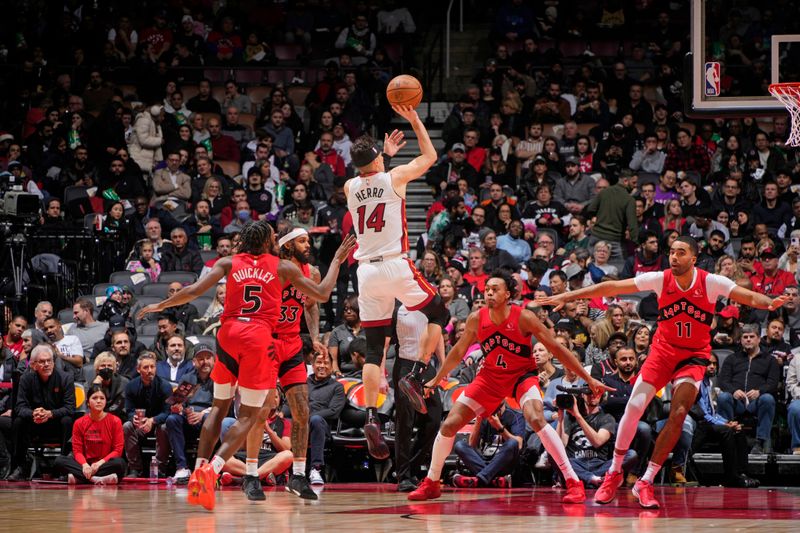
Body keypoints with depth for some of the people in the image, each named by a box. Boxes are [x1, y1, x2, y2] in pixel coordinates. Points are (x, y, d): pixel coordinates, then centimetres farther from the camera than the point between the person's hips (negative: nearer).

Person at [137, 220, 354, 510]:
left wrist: (160, 305, 15)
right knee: (248, 415, 2)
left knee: (219, 406, 18)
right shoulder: (283, 267, 10)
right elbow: (322, 294, 15)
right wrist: (337, 260, 29)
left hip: (228, 334, 3)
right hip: (260, 336, -3)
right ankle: (212, 468, -18)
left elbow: (195, 290, 2)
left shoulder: (229, 263, 12)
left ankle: (198, 470, 7)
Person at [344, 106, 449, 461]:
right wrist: (414, 120, 19)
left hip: (366, 270, 4)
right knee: (439, 314, 18)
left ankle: (371, 418, -8)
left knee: (374, 350, 4)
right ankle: (416, 377, 1)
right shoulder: (394, 178, -3)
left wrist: (384, 152, 42)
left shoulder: (350, 188, 8)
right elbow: (429, 156, 13)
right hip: (396, 266, -4)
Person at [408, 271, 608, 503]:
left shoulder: (523, 318, -22)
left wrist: (589, 379, -15)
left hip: (522, 375, -4)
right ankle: (431, 483, 18)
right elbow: (458, 352, 7)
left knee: (536, 419, -32)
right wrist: (436, 379, 17)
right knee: (448, 425, -3)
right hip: (490, 376, 4)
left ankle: (573, 482, -27)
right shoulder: (476, 319, -12)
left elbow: (557, 348, -15)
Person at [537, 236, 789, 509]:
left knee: (678, 415, -17)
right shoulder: (660, 280, -12)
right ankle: (614, 473, 11)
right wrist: (566, 297, -12)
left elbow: (750, 296, -18)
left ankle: (646, 483, -8)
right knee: (634, 407, -9)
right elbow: (611, 287, -10)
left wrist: (770, 303, -42)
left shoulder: (711, 283, -15)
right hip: (663, 350, 1)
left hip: (693, 356, -1)